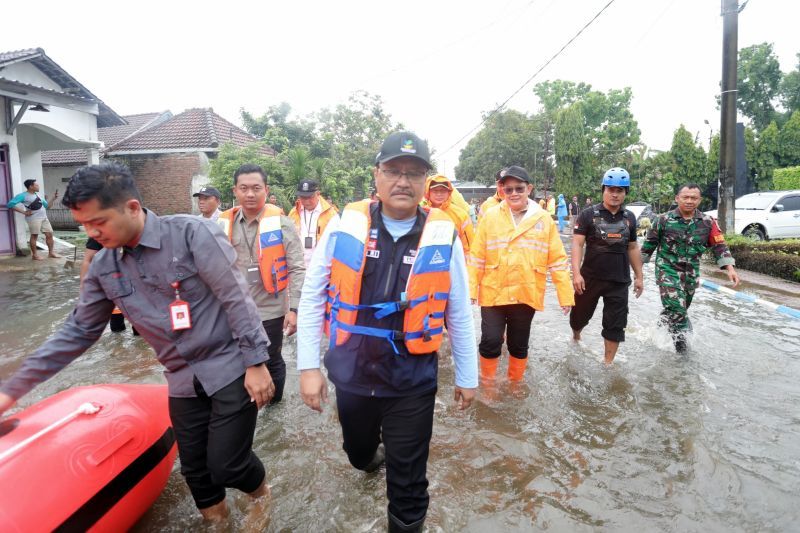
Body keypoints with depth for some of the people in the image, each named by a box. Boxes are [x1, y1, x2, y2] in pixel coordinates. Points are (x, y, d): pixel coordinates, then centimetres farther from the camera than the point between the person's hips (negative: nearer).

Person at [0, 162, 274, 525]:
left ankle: (260, 492, 33)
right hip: (184, 382, 6)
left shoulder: (191, 233, -16)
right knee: (195, 470, 15)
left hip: (230, 370, -5)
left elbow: (237, 300, -16)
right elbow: (78, 331, 11)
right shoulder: (103, 267, 2)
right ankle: (216, 520, 42)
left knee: (226, 465, -1)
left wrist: (256, 362, -16)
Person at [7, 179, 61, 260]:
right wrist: (24, 212, -15)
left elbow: (46, 206, 23)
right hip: (34, 218, -7)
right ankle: (34, 255, 5)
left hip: (44, 217, 7)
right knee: (34, 236, -2)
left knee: (49, 234, 6)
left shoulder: (38, 195, 17)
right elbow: (10, 204, -14)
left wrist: (53, 199, 9)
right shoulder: (23, 195, -6)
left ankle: (51, 252, 14)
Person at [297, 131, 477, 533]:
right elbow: (312, 297, -2)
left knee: (407, 480, 10)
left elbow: (459, 312, 0)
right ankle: (370, 454, 63)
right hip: (351, 372, 2)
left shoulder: (443, 236, -9)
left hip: (413, 379, -2)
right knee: (357, 452, 28)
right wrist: (308, 365, -3)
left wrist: (467, 375, 6)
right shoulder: (344, 225, -8)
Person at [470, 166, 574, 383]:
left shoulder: (544, 219, 0)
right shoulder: (490, 216, -3)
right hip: (493, 293, -1)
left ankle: (515, 384, 38)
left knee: (519, 345, 15)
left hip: (527, 295, 1)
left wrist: (565, 295, 0)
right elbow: (477, 257, -2)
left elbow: (557, 259, 1)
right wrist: (470, 290, -6)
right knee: (491, 341, -2)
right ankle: (487, 384, 23)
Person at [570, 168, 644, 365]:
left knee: (616, 325, 4)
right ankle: (575, 338, 46)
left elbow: (633, 248, 14)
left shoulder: (629, 218, 6)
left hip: (619, 282, 3)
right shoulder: (588, 214, -7)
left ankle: (608, 364, 18)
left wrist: (639, 276, 13)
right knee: (580, 315, 15)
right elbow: (577, 244, -11)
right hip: (590, 278, -2)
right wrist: (576, 273, -21)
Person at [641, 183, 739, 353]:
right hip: (668, 270, -4)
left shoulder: (707, 222, 1)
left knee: (681, 308, 16)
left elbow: (719, 246, 3)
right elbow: (649, 244, 2)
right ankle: (680, 335, -3)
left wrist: (730, 268, -8)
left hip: (691, 273, 4)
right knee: (676, 306, -17)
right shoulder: (663, 220, -7)